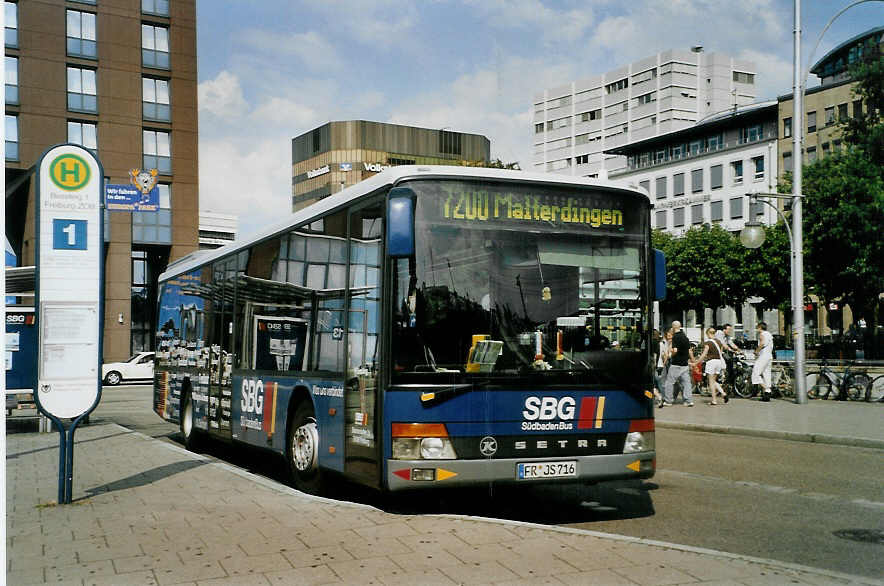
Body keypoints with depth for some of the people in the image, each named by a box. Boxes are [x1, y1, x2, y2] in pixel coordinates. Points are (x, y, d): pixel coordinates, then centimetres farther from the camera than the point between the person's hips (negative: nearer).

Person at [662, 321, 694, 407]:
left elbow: (675, 350, -19)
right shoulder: (685, 336, 12)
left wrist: (671, 356, 1)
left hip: (676, 364, -7)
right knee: (686, 382, 7)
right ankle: (689, 401, 3)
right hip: (685, 364, 7)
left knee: (669, 382, 2)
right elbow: (690, 351, 14)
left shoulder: (675, 337, -11)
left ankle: (667, 401, 4)